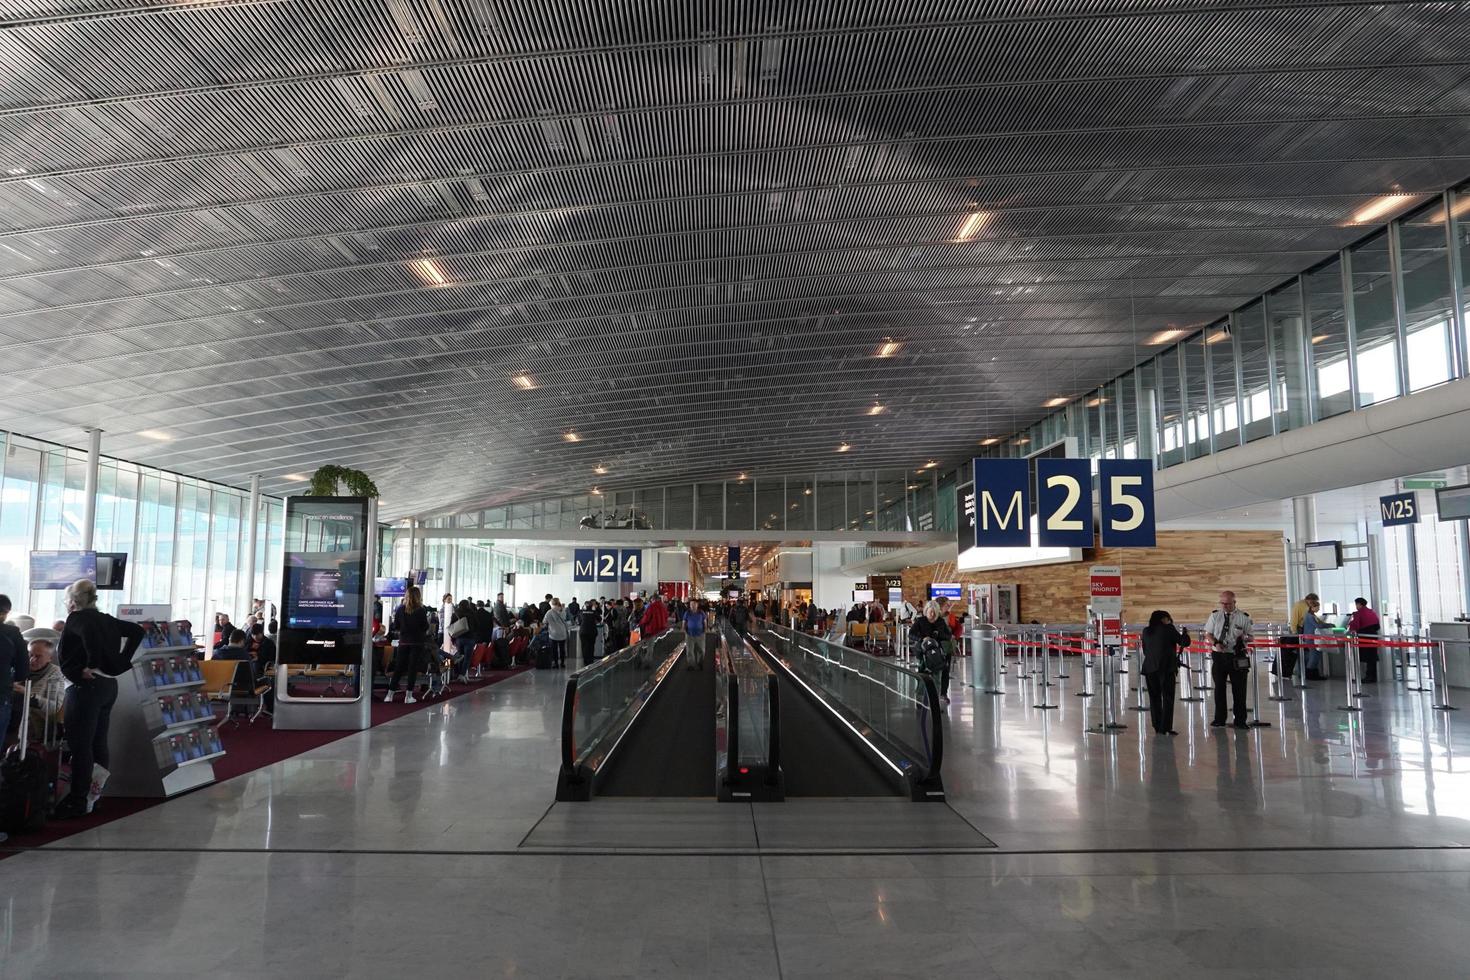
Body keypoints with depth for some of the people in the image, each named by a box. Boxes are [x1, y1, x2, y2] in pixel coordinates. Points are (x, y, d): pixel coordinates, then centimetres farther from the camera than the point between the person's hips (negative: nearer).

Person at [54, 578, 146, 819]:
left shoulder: (76, 619, -9)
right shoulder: (105, 619, 12)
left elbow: (90, 632, -30)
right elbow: (137, 631, 10)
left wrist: (93, 665, -23)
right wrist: (122, 662, 5)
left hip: (86, 686, -8)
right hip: (108, 686, 8)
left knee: (80, 745, -3)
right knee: (98, 743, 14)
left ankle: (77, 801, 0)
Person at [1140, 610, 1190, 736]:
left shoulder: (1146, 631, 9)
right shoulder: (1169, 629, -6)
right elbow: (1184, 643, -5)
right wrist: (1185, 633, 14)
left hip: (1150, 669, 5)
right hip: (1166, 669, -4)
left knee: (1154, 698, 11)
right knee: (1167, 698, 1)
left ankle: (1157, 727, 12)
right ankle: (1165, 727, -3)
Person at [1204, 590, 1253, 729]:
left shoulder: (1243, 617, -1)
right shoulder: (1215, 615, 4)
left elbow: (1250, 637, 2)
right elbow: (1208, 633, 9)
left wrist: (1245, 638, -22)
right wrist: (1216, 643, -11)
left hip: (1237, 657, -2)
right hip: (1219, 655, 2)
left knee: (1239, 689, 4)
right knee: (1219, 687, 8)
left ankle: (1240, 720, 16)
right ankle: (1219, 719, 19)